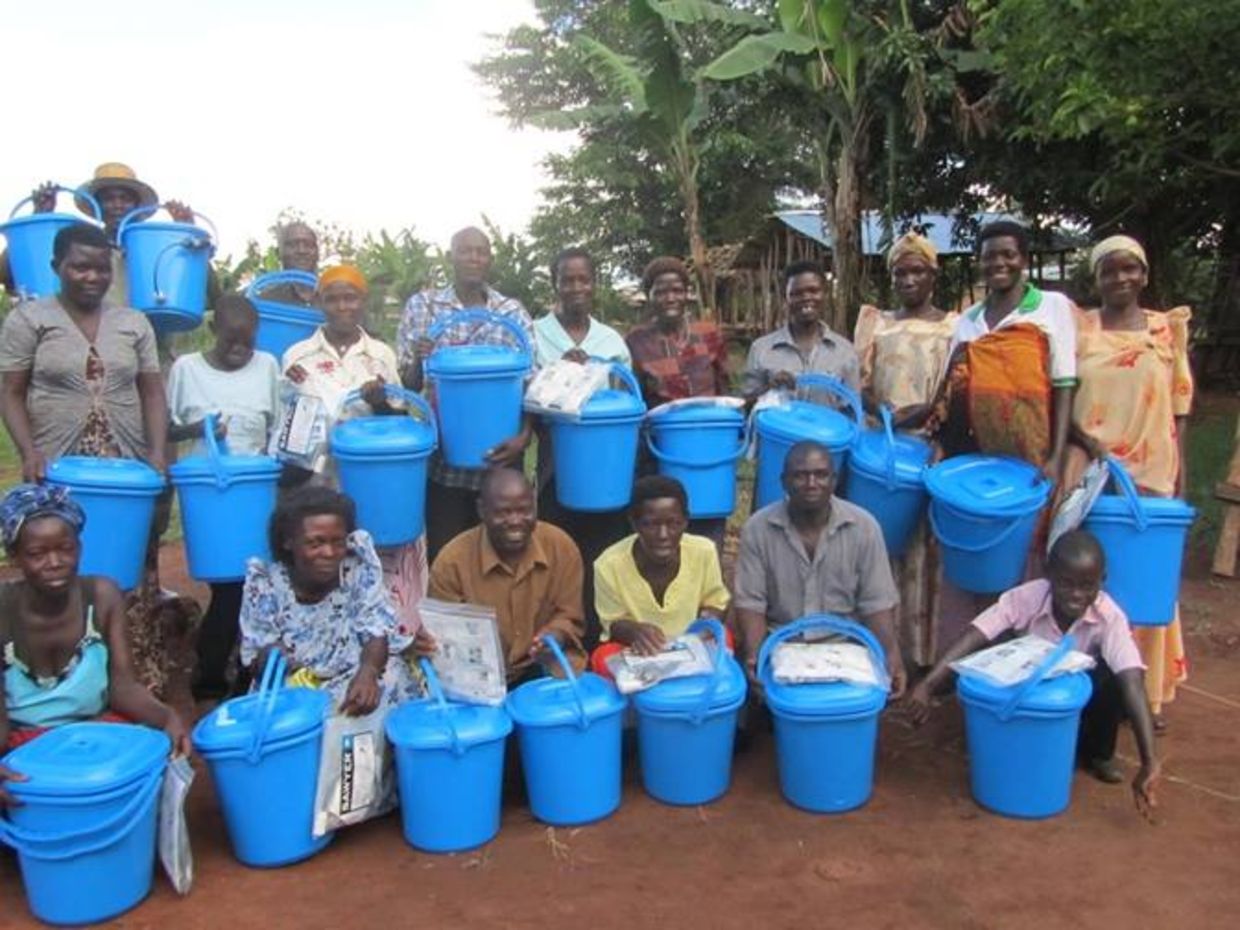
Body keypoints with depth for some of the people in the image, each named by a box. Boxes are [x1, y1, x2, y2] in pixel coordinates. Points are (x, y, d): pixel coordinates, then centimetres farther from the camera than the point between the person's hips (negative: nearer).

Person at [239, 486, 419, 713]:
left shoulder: (359, 566, -9)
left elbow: (377, 631, -12)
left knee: (390, 683, -27)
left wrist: (368, 672, -33)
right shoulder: (264, 582, -9)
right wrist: (269, 657, -27)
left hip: (356, 679, 1)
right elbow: (256, 662, -3)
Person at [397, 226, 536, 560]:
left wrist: (524, 435, -15)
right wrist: (418, 362, -18)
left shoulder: (513, 312, 5)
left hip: (499, 459, 1)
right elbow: (405, 383, 3)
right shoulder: (422, 305, 4)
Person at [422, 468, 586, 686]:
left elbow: (570, 617, 2)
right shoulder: (452, 561, -14)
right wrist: (428, 644, -29)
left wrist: (555, 637, -20)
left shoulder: (561, 547, -8)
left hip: (546, 670, 1)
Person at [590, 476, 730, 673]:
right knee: (604, 659, -31)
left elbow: (715, 603, 3)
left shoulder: (703, 552, -15)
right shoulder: (610, 564, -21)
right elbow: (613, 623, -8)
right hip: (635, 650, -1)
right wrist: (634, 630, -31)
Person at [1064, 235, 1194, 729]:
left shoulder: (1168, 329, 7)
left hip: (1151, 477, 1)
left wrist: (1179, 483, 3)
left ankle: (1145, 690, 18)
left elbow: (1179, 412, 8)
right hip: (1087, 475, -1)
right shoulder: (1077, 327, 3)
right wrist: (1086, 441, -14)